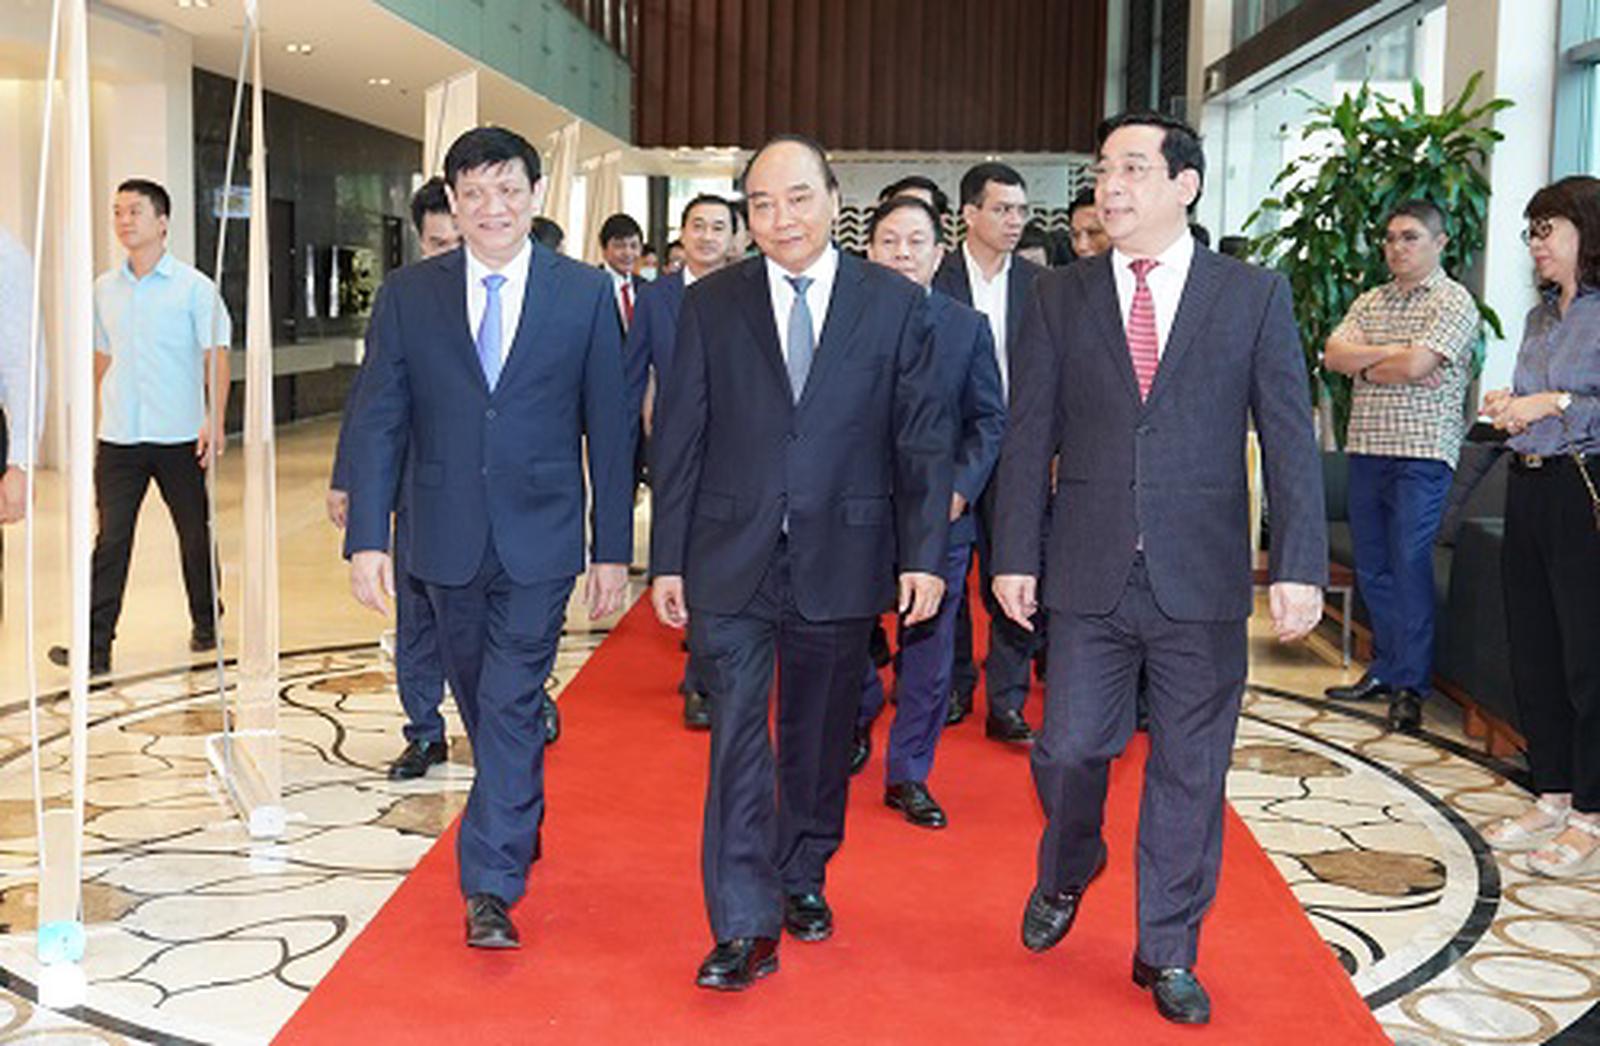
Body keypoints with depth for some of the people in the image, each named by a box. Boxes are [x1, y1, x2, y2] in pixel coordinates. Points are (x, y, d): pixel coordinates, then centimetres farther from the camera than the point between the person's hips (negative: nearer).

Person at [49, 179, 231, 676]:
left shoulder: (193, 287, -3)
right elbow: (103, 357, 18)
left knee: (195, 534, 9)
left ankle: (205, 624, 26)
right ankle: (96, 644, -2)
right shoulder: (105, 288, 10)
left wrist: (214, 421, -14)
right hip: (118, 439, 3)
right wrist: (97, 419, 15)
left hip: (179, 435, -3)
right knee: (111, 540, -3)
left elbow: (215, 356, -4)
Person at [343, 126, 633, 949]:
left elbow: (609, 428, 0)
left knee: (512, 705, -6)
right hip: (447, 538, 3)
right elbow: (377, 421, 0)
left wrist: (613, 548, -2)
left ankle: (490, 886, 0)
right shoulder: (408, 295, 1)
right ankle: (520, 823, 41)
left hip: (539, 539, -2)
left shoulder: (586, 295, -2)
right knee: (480, 702, 18)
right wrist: (367, 536, -8)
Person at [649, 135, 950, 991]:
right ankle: (744, 927, 1)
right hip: (730, 559, 0)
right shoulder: (710, 304, 3)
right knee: (737, 734, -4)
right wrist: (668, 560, 0)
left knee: (820, 734, 13)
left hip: (840, 558, 1)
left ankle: (803, 879, 34)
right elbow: (678, 440, 3)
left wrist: (924, 554, -4)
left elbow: (923, 438, 1)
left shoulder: (893, 303, 2)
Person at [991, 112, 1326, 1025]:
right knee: (1071, 748, 4)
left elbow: (1290, 437, -2)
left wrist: (1301, 565, -9)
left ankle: (1168, 951, 25)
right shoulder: (1061, 297, 5)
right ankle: (1067, 874, 37)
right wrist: (1017, 556, 0)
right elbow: (1030, 435, 5)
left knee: (1190, 771, 7)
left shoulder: (1256, 295, 1)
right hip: (1090, 574, 1)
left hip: (1202, 579, 0)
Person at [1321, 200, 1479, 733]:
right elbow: (1333, 354, 1)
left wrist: (1366, 366, 0)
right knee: (1372, 567, 11)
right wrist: (1392, 351, -11)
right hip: (1366, 448, 7)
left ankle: (1410, 685, -2)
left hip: (1422, 453, -6)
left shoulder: (1453, 301, -3)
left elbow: (1416, 365, -16)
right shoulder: (1369, 302, 16)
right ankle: (1385, 668, 23)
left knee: (1409, 565, -8)